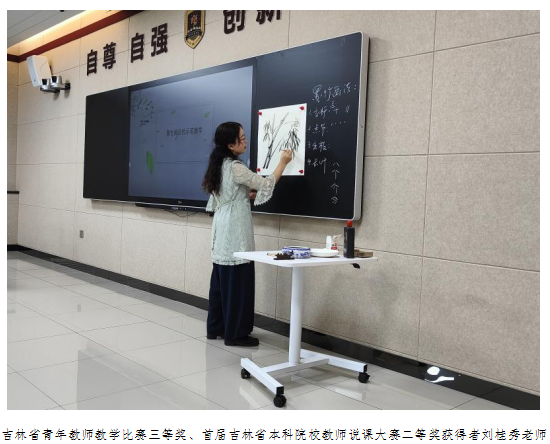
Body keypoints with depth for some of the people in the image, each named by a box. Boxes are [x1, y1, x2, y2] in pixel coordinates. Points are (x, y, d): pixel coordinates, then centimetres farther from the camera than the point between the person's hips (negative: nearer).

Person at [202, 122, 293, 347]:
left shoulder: (220, 165, 11)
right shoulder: (235, 168, -17)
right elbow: (266, 185, -13)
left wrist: (246, 195, 11)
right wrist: (283, 162, -2)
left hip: (222, 232, 9)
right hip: (235, 233, -9)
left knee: (221, 281, 14)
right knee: (237, 282, -2)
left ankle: (215, 327, 23)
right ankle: (235, 333, 5)